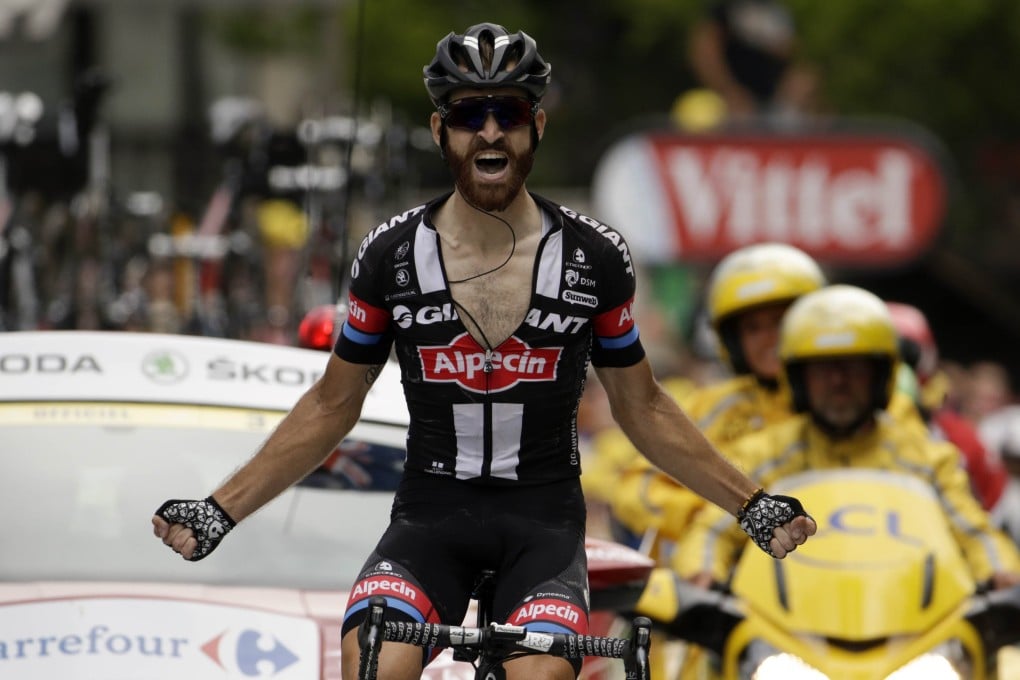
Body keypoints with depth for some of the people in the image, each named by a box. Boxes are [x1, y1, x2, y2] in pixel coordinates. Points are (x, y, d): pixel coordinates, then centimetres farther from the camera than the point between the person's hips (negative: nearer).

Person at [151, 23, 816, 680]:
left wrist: (753, 505, 3)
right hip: (432, 512, 1)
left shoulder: (596, 257, -2)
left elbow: (642, 410, 11)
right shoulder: (391, 255, -1)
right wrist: (218, 511, 1)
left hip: (546, 514, -1)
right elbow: (331, 407, 10)